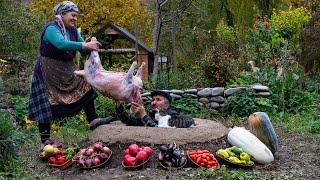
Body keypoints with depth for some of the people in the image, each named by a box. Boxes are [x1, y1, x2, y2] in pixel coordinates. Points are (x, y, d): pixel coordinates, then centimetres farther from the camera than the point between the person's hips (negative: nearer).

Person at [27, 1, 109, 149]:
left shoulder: (73, 31, 6)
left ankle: (93, 120, 3)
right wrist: (84, 45, -40)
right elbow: (61, 44, -36)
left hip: (66, 70, 7)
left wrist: (91, 46, -20)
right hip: (48, 72, -7)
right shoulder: (51, 28, -17)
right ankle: (45, 141, 5)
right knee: (46, 106, -4)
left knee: (86, 86, -5)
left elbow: (83, 50, 3)